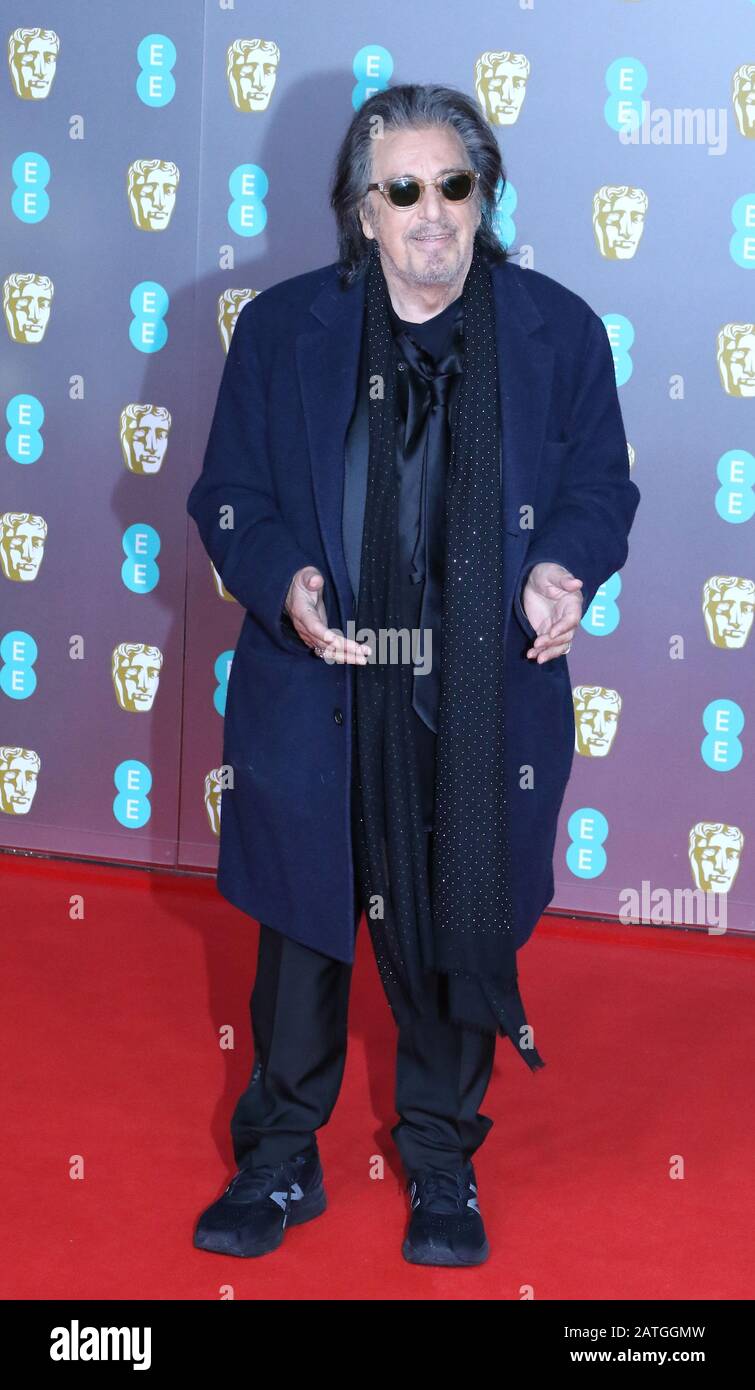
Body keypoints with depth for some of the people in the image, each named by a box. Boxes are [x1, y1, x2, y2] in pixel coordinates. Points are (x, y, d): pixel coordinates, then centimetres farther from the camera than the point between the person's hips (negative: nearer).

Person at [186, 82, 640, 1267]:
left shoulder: (558, 330, -1)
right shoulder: (281, 329, -1)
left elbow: (600, 487, 6)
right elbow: (229, 492, 3)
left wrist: (564, 568, -15)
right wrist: (284, 581, -17)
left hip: (485, 706, 0)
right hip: (320, 699, 0)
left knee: (455, 936, 12)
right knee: (302, 928, 13)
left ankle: (442, 1164, 34)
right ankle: (280, 1162, 32)